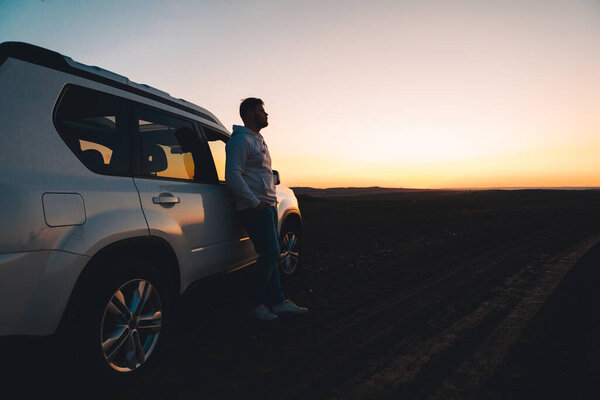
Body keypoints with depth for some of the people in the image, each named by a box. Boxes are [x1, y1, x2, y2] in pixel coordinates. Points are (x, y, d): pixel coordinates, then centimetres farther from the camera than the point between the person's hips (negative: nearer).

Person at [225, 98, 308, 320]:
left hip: (268, 204, 10)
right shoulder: (241, 140, -9)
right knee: (270, 254, -10)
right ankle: (256, 304, 3)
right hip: (255, 207, -10)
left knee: (270, 254, 10)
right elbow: (232, 175, -20)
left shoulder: (258, 140, 23)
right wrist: (255, 202, -20)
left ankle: (280, 301, 16)